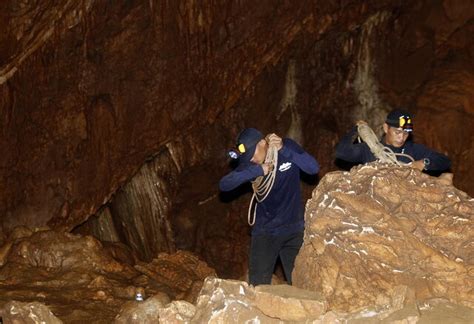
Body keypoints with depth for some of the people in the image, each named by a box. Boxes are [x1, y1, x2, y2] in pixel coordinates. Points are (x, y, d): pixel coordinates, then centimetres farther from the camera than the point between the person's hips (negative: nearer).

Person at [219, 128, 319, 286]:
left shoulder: (288, 147, -7)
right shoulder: (249, 163, -7)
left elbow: (314, 168, -19)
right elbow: (224, 184, -20)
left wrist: (283, 149, -28)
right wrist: (256, 170, -30)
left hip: (294, 230, 0)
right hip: (264, 232, 0)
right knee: (258, 287, -6)